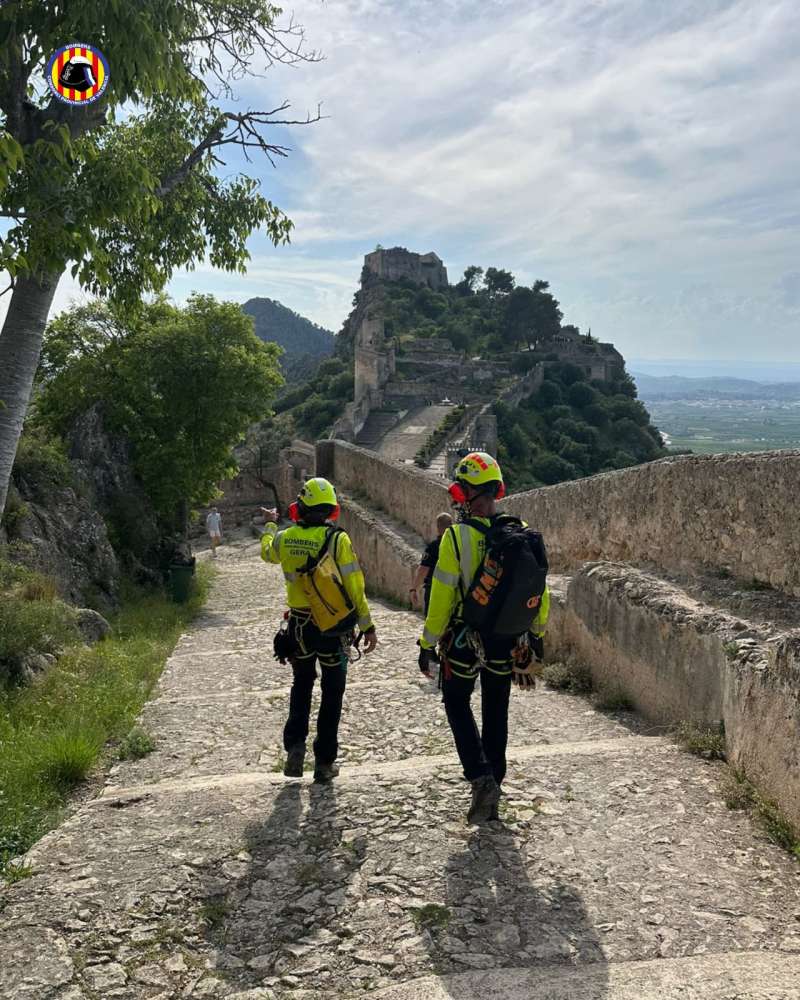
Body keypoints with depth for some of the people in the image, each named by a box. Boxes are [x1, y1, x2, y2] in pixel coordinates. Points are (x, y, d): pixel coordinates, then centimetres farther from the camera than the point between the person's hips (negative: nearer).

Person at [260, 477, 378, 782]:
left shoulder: (285, 538, -4)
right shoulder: (337, 539, -16)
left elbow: (267, 553, 21)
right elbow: (354, 586, -15)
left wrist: (269, 525, 39)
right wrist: (367, 625, -7)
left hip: (299, 625, 3)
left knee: (301, 685, 24)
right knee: (332, 693, 12)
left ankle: (294, 745, 12)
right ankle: (324, 762, 17)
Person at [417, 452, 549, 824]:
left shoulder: (457, 536, -17)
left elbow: (442, 595, -14)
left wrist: (428, 644, -4)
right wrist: (536, 635, 16)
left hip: (465, 639, -4)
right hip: (508, 640, 4)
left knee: (457, 704, 16)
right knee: (496, 712, 18)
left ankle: (481, 779, -1)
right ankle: (492, 792, 27)